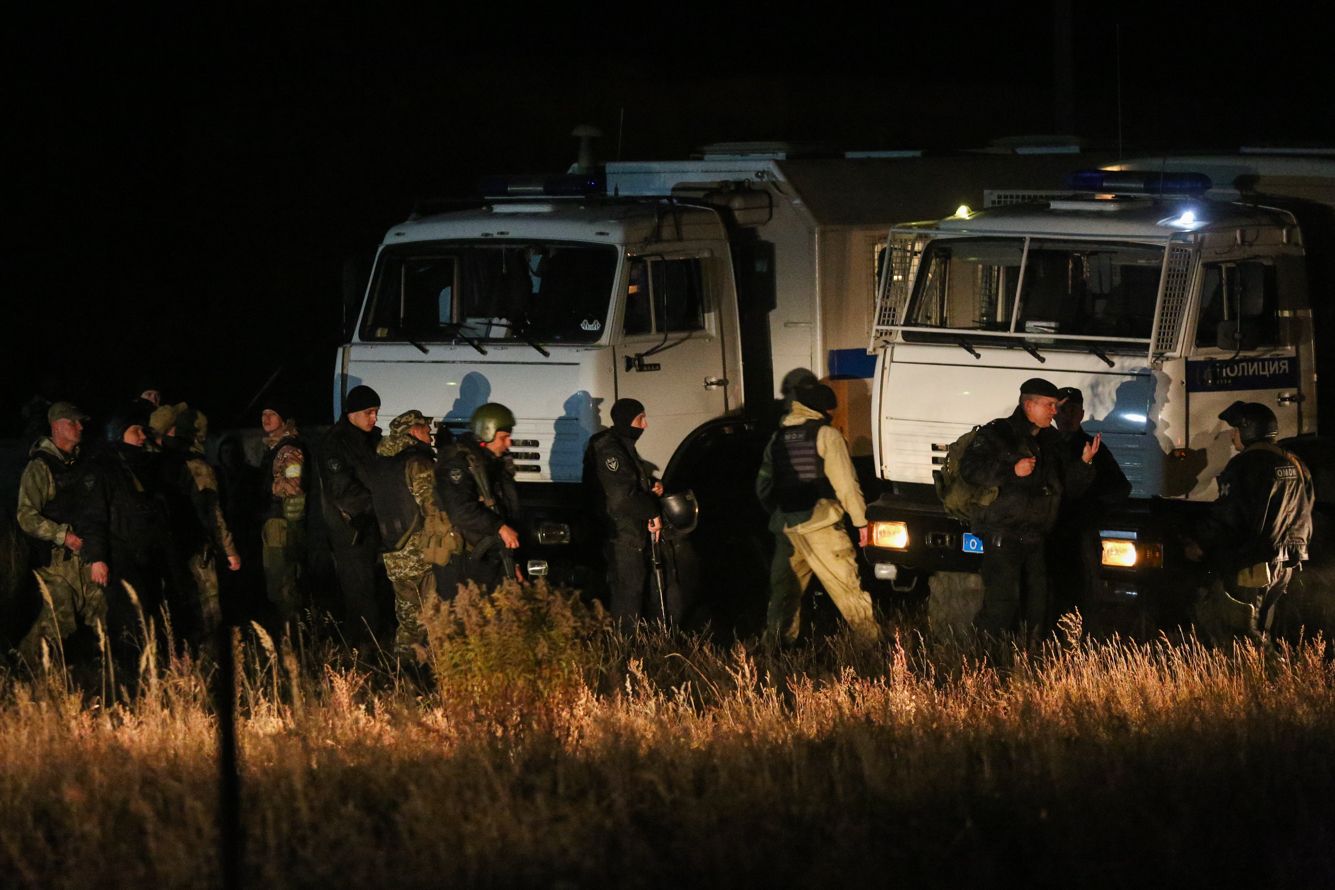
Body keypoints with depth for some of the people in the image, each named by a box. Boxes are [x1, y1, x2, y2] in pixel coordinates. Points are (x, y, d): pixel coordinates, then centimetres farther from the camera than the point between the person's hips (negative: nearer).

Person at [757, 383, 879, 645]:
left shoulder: (778, 438, 15)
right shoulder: (826, 435, -4)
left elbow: (763, 486, 21)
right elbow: (845, 482, -9)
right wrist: (860, 520, -6)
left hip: (785, 525, 5)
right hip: (819, 522, -5)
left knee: (783, 589, 12)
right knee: (846, 585, -3)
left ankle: (774, 643, 10)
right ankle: (872, 640, -3)